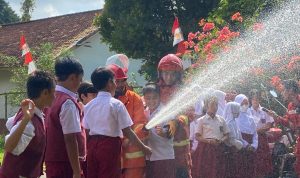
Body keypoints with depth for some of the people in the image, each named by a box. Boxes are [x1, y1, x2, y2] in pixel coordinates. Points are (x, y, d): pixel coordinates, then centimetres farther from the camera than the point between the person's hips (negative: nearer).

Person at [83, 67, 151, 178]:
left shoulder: (88, 106, 7)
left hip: (92, 145, 5)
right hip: (110, 145, -5)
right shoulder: (116, 104, -7)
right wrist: (143, 148, 0)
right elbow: (127, 132, -9)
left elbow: (87, 130, 5)